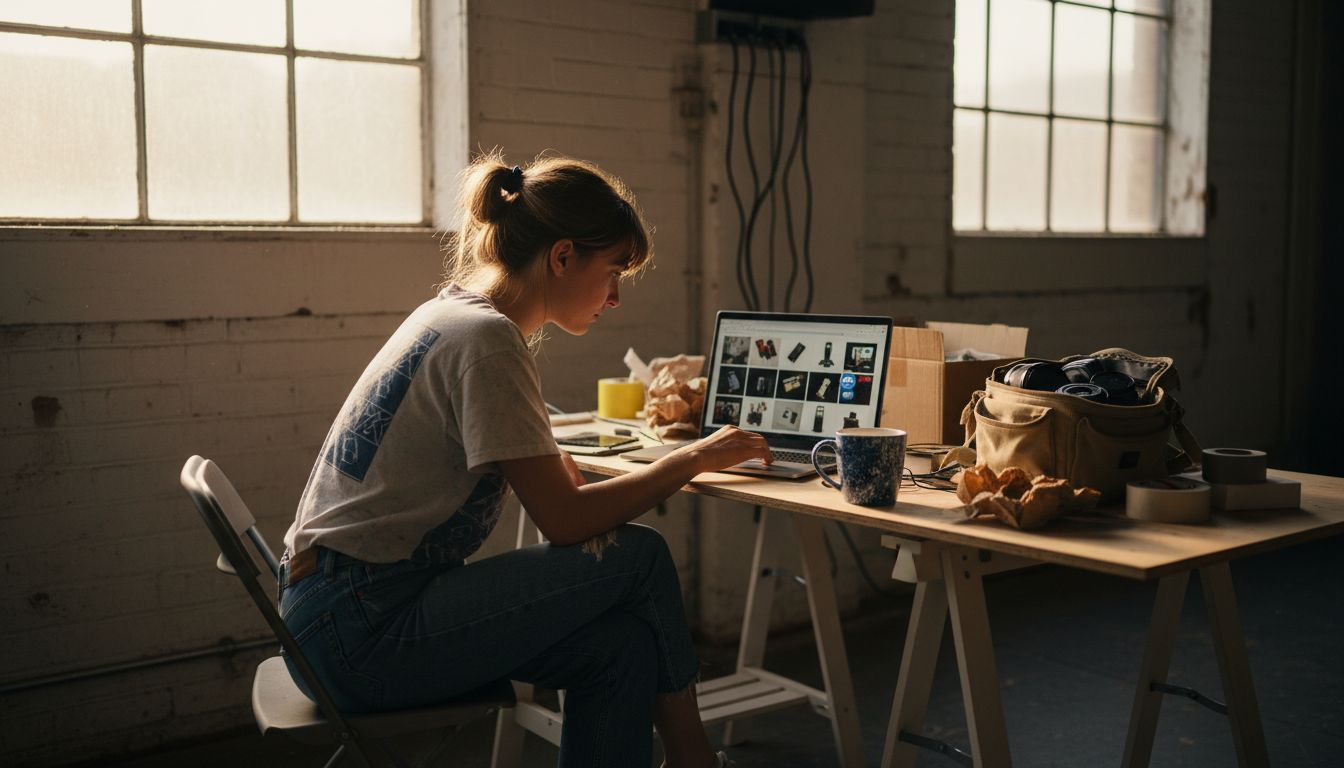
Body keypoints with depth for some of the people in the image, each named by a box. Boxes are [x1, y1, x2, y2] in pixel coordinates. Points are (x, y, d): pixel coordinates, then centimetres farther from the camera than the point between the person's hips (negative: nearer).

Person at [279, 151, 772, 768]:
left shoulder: (454, 312, 12)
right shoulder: (486, 339, -17)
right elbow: (566, 520, -17)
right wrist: (695, 458, -7)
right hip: (360, 630, -9)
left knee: (622, 644, -4)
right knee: (639, 557, -8)